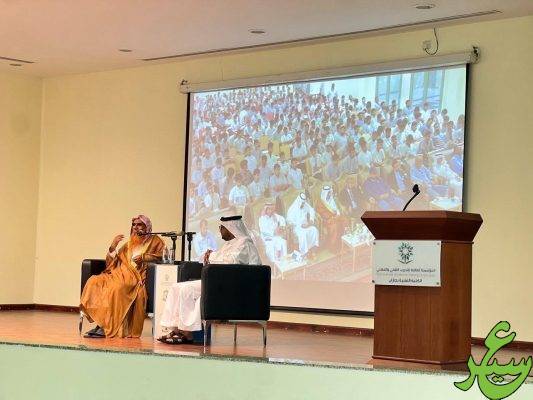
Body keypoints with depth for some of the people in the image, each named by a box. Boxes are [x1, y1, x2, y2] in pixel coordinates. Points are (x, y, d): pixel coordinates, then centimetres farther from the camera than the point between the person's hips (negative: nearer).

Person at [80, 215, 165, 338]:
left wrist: (144, 257, -15)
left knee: (116, 287, -36)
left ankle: (107, 327, -30)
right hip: (121, 273, 6)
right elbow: (112, 262, 19)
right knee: (94, 282, -21)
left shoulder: (155, 241, 14)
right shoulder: (130, 243, 27)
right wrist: (113, 247, 2)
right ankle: (100, 323, -26)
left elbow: (162, 255, -5)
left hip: (137, 277, -6)